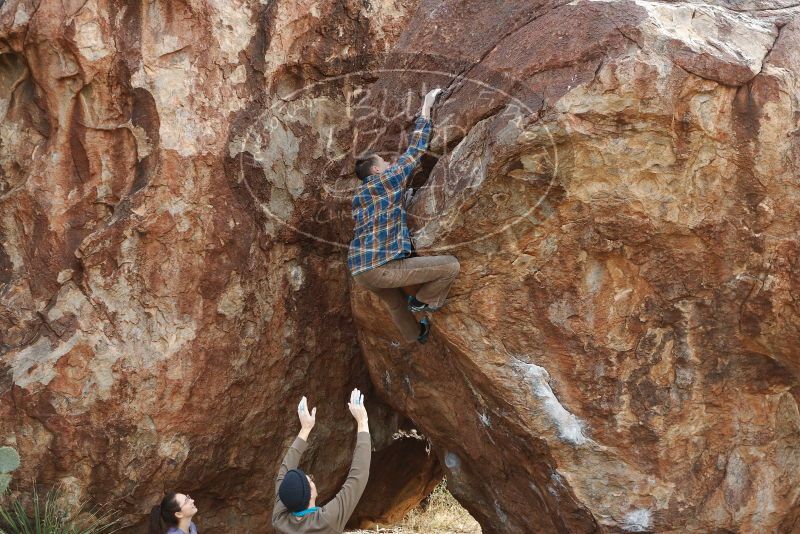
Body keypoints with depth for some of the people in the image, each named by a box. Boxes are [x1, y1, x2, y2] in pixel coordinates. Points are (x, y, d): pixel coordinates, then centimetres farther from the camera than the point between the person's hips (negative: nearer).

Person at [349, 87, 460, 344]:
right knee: (450, 265, -4)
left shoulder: (357, 197, 20)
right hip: (382, 266, -9)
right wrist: (426, 108, 12)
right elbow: (415, 149, 4)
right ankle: (422, 301, 14)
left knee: (393, 300, 37)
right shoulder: (389, 179, -1)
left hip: (359, 270, 9)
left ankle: (415, 333, 56)